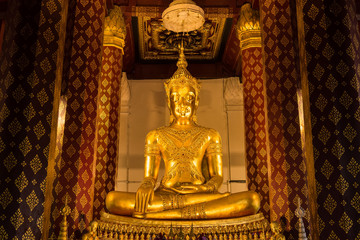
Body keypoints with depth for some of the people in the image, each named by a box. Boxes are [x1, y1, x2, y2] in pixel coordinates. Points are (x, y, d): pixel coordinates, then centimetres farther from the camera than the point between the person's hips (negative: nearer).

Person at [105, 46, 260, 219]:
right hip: (165, 193, -1)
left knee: (252, 199, -30)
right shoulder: (156, 136, 17)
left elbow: (217, 176, 11)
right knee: (112, 198, -28)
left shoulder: (210, 136, 17)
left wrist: (206, 188, -13)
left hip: (200, 194, 2)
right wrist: (146, 185, -15)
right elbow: (150, 176, 11)